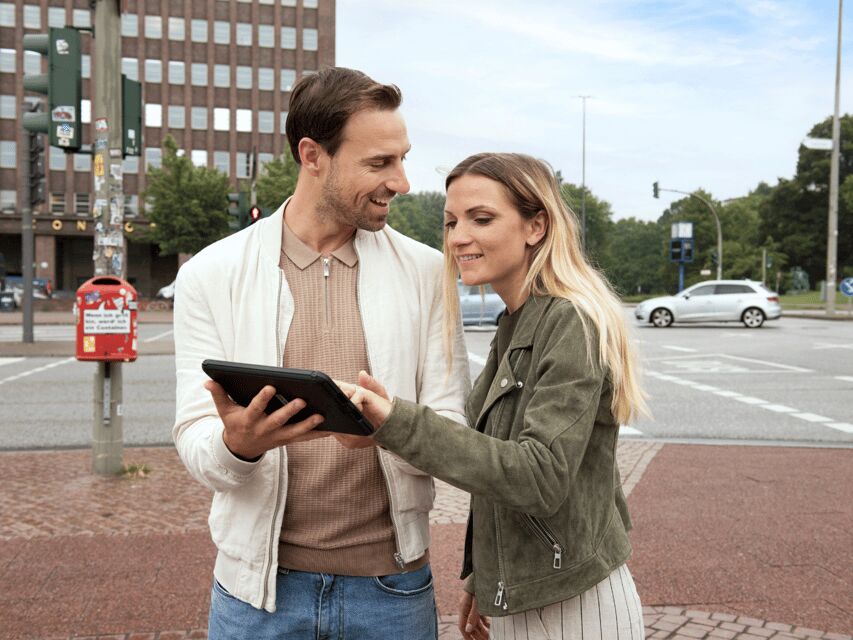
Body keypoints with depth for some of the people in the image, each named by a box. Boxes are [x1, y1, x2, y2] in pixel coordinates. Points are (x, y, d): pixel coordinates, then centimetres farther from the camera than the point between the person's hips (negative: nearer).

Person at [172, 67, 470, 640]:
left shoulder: (425, 271, -3)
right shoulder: (212, 275, -4)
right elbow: (197, 449, -6)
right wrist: (237, 444, -29)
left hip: (391, 585, 1)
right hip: (260, 581, 0)